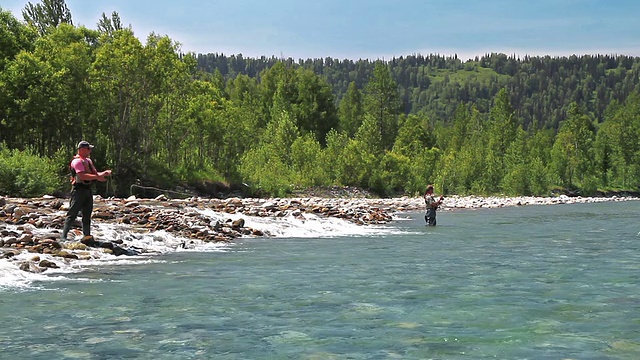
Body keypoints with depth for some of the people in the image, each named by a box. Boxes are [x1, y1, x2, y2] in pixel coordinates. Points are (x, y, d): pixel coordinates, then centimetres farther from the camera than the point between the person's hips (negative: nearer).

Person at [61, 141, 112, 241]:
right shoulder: (77, 161, -12)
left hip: (88, 190, 9)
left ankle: (87, 236, 17)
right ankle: (63, 236, -4)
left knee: (87, 215, 11)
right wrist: (97, 177, -25)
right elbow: (82, 176, -24)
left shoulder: (88, 160, 18)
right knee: (72, 214, -7)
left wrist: (104, 173, 1)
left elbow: (95, 173, 20)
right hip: (79, 190, -9)